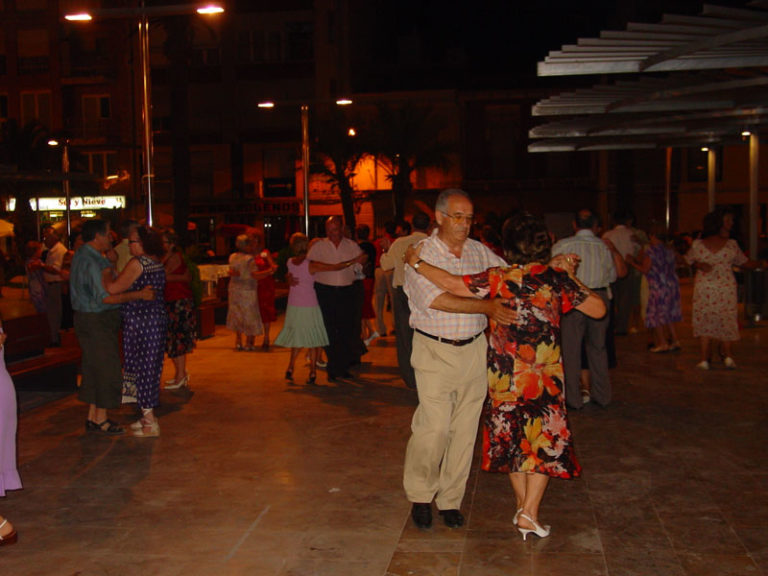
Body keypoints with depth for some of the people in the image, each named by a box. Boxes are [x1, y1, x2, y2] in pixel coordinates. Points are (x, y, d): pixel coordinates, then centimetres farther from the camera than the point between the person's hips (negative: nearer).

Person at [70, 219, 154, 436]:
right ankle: (101, 420, 6)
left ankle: (92, 418, 23)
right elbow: (106, 296, -26)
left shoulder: (84, 256, 14)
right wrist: (139, 294, -23)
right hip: (97, 322, -10)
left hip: (92, 320, 10)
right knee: (106, 370, -2)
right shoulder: (91, 261, -20)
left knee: (94, 369, 15)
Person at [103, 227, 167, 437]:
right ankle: (148, 416, 25)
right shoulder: (157, 262, 9)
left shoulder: (137, 263, -17)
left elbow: (113, 288, -22)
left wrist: (106, 272, -4)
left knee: (140, 367, 0)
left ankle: (150, 424, 4)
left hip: (139, 321, -8)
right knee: (151, 367, 15)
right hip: (158, 317, 8)